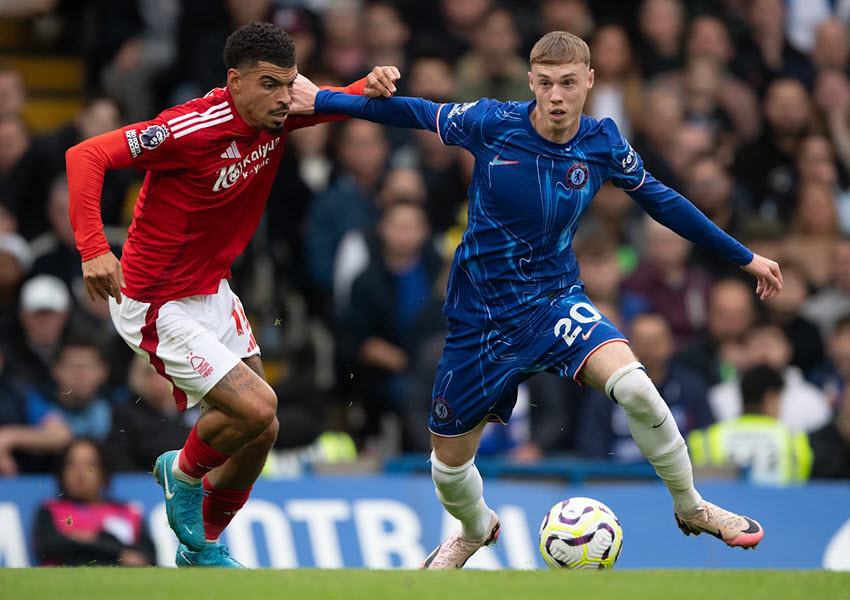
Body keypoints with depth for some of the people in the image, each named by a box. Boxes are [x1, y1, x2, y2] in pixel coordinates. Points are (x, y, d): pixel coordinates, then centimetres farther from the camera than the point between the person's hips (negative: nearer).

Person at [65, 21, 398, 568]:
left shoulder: (276, 116, -5)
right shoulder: (195, 129, -27)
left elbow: (335, 101, 12)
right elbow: (86, 155, -27)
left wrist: (371, 86, -13)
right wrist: (93, 249, -36)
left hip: (212, 293, 8)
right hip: (157, 308, -8)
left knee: (261, 432, 10)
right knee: (256, 408, -17)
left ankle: (202, 548, 32)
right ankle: (184, 474, 14)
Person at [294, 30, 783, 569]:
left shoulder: (603, 144, -7)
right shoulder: (491, 123, -14)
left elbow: (661, 201, 8)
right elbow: (412, 112, 0)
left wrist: (744, 257, 13)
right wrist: (321, 99, -2)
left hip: (556, 300, 0)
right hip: (480, 316, 0)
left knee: (634, 387, -29)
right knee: (450, 461, 9)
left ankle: (692, 508, -6)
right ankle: (476, 529, 47)